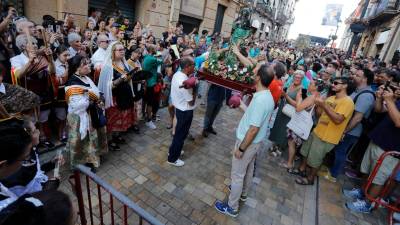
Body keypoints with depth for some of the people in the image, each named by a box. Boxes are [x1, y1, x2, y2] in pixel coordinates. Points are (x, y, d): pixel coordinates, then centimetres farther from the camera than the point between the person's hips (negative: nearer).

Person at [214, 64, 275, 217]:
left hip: (248, 142, -9)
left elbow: (254, 129, -29)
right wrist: (241, 104, 21)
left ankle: (232, 208, 23)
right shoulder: (268, 96, 0)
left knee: (237, 175, 6)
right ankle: (243, 192, 51)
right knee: (248, 169, 27)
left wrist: (241, 148, -21)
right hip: (255, 141, 9)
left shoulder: (260, 99, -31)